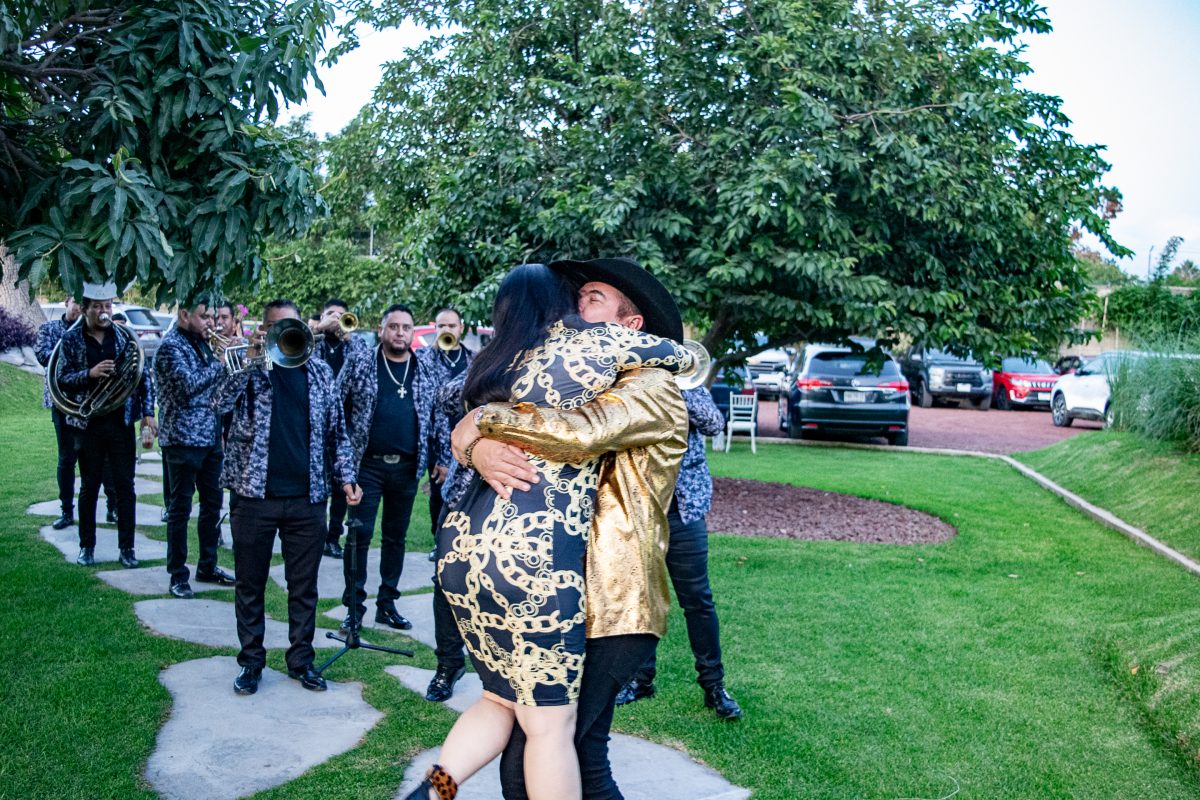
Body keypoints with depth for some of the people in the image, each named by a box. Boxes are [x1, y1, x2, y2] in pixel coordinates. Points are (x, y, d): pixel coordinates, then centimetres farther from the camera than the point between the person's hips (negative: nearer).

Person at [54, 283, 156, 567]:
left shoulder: (125, 336, 1)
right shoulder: (71, 339, 0)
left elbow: (143, 375, 3)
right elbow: (61, 379, -3)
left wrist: (148, 412, -4)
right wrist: (90, 374, -20)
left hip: (122, 422, 0)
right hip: (89, 423, 0)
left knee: (125, 487, 3)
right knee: (90, 487, 10)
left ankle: (127, 547, 11)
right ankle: (87, 546, 22)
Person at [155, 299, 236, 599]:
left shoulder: (200, 342, 13)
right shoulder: (171, 346, -13)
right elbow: (189, 385, -25)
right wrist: (221, 364, -18)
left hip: (210, 437, 8)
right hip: (183, 438, -8)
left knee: (213, 502, 14)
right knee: (180, 509, 1)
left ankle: (207, 566, 26)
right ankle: (178, 576, 10)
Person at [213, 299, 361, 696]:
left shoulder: (319, 371, 9)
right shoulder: (250, 368, 2)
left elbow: (336, 429, 12)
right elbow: (219, 403, -17)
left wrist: (345, 476, 4)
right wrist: (251, 360, -20)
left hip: (307, 498, 2)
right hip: (254, 495, -1)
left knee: (304, 586, 10)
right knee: (250, 585, 9)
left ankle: (301, 659, 23)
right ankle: (251, 660, 23)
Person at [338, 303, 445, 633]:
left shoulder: (425, 370, 8)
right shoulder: (359, 361, 1)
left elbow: (435, 417, 12)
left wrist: (438, 458, 7)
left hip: (407, 468, 3)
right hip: (367, 463, -2)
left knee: (396, 537, 10)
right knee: (359, 534, -1)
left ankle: (387, 604, 20)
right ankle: (354, 605, 9)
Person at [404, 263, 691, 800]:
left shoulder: (495, 363, 16)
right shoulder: (590, 344, 0)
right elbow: (684, 357, 11)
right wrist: (681, 353, 32)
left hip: (464, 543, 7)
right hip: (529, 554, -7)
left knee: (502, 700, 21)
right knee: (550, 723, 6)